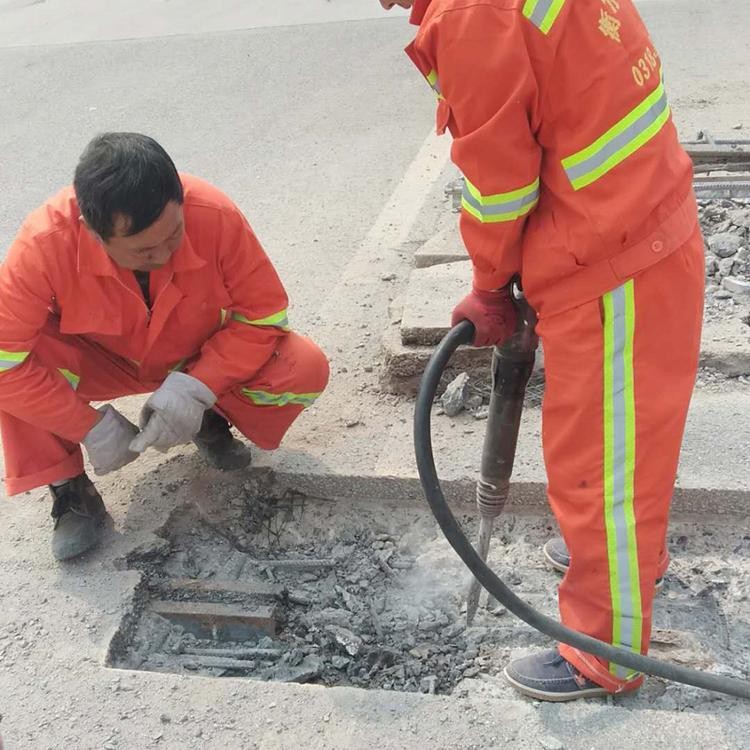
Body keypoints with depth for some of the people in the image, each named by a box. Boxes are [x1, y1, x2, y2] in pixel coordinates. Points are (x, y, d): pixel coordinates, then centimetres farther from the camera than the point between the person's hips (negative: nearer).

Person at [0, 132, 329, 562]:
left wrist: (197, 389, -30)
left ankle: (212, 423, 6)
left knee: (305, 371, -25)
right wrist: (92, 427, -26)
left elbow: (265, 313, -20)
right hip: (103, 361, 0)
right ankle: (70, 492, -7)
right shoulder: (45, 243, -33)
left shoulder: (215, 215, -31)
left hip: (203, 357, 1)